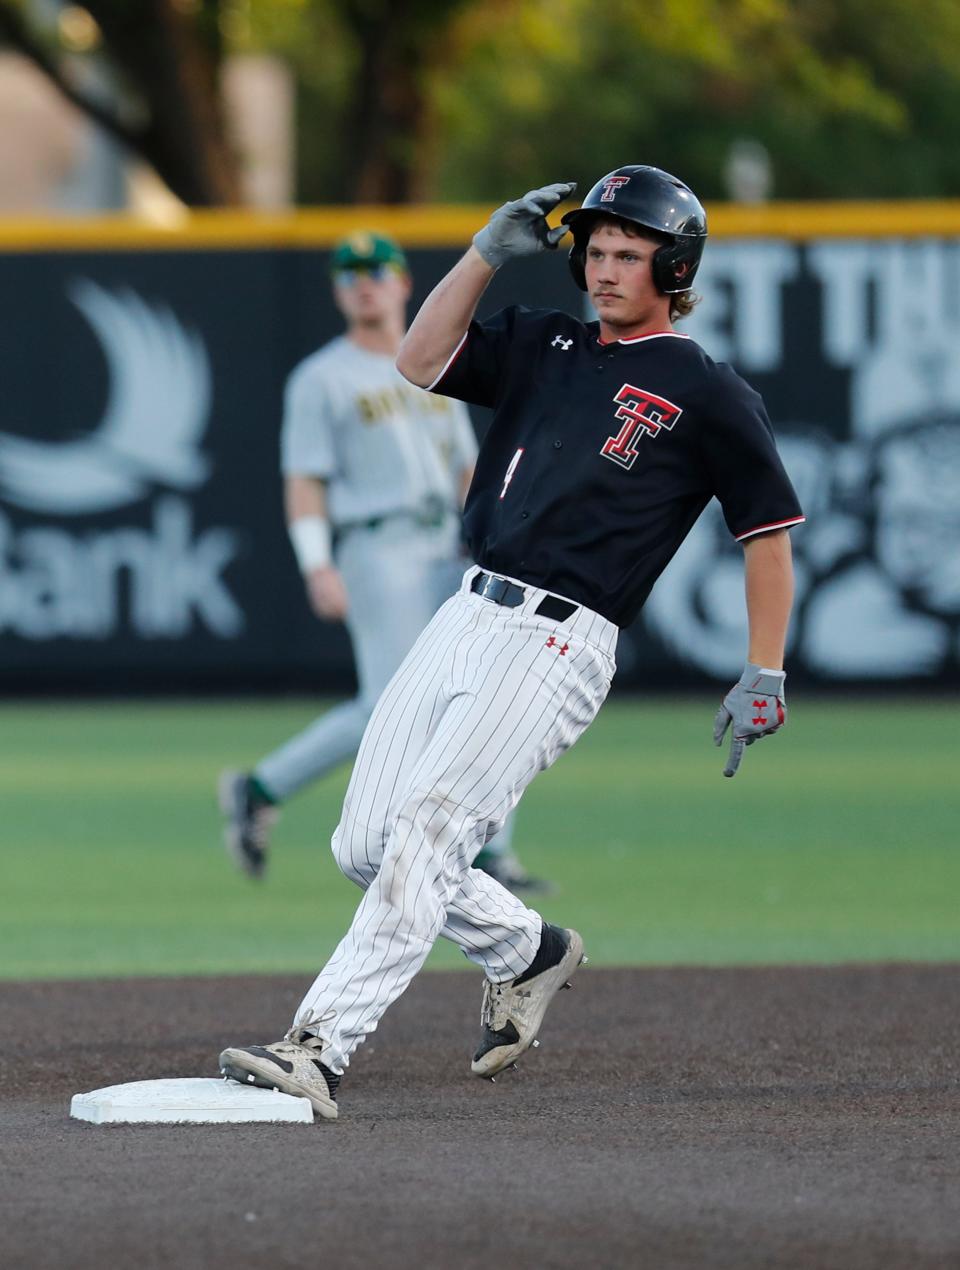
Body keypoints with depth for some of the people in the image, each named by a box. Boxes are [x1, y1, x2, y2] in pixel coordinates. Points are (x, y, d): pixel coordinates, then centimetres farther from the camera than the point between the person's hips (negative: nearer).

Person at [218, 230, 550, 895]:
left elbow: (467, 467, 20)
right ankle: (260, 790, 0)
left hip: (445, 557, 6)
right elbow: (304, 482, -5)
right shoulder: (320, 379, 0)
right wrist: (318, 568, -17)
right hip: (376, 552, -6)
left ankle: (493, 856, 0)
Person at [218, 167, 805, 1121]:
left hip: (556, 646, -7)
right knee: (363, 845, 5)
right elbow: (419, 361, 9)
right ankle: (526, 952, 29)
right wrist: (490, 251, 1)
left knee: (427, 830, -21)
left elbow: (768, 534, 3)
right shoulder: (543, 346, 18)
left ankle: (319, 1050, -29)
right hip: (464, 616, 7)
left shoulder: (709, 396, 1)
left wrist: (763, 678, -1)